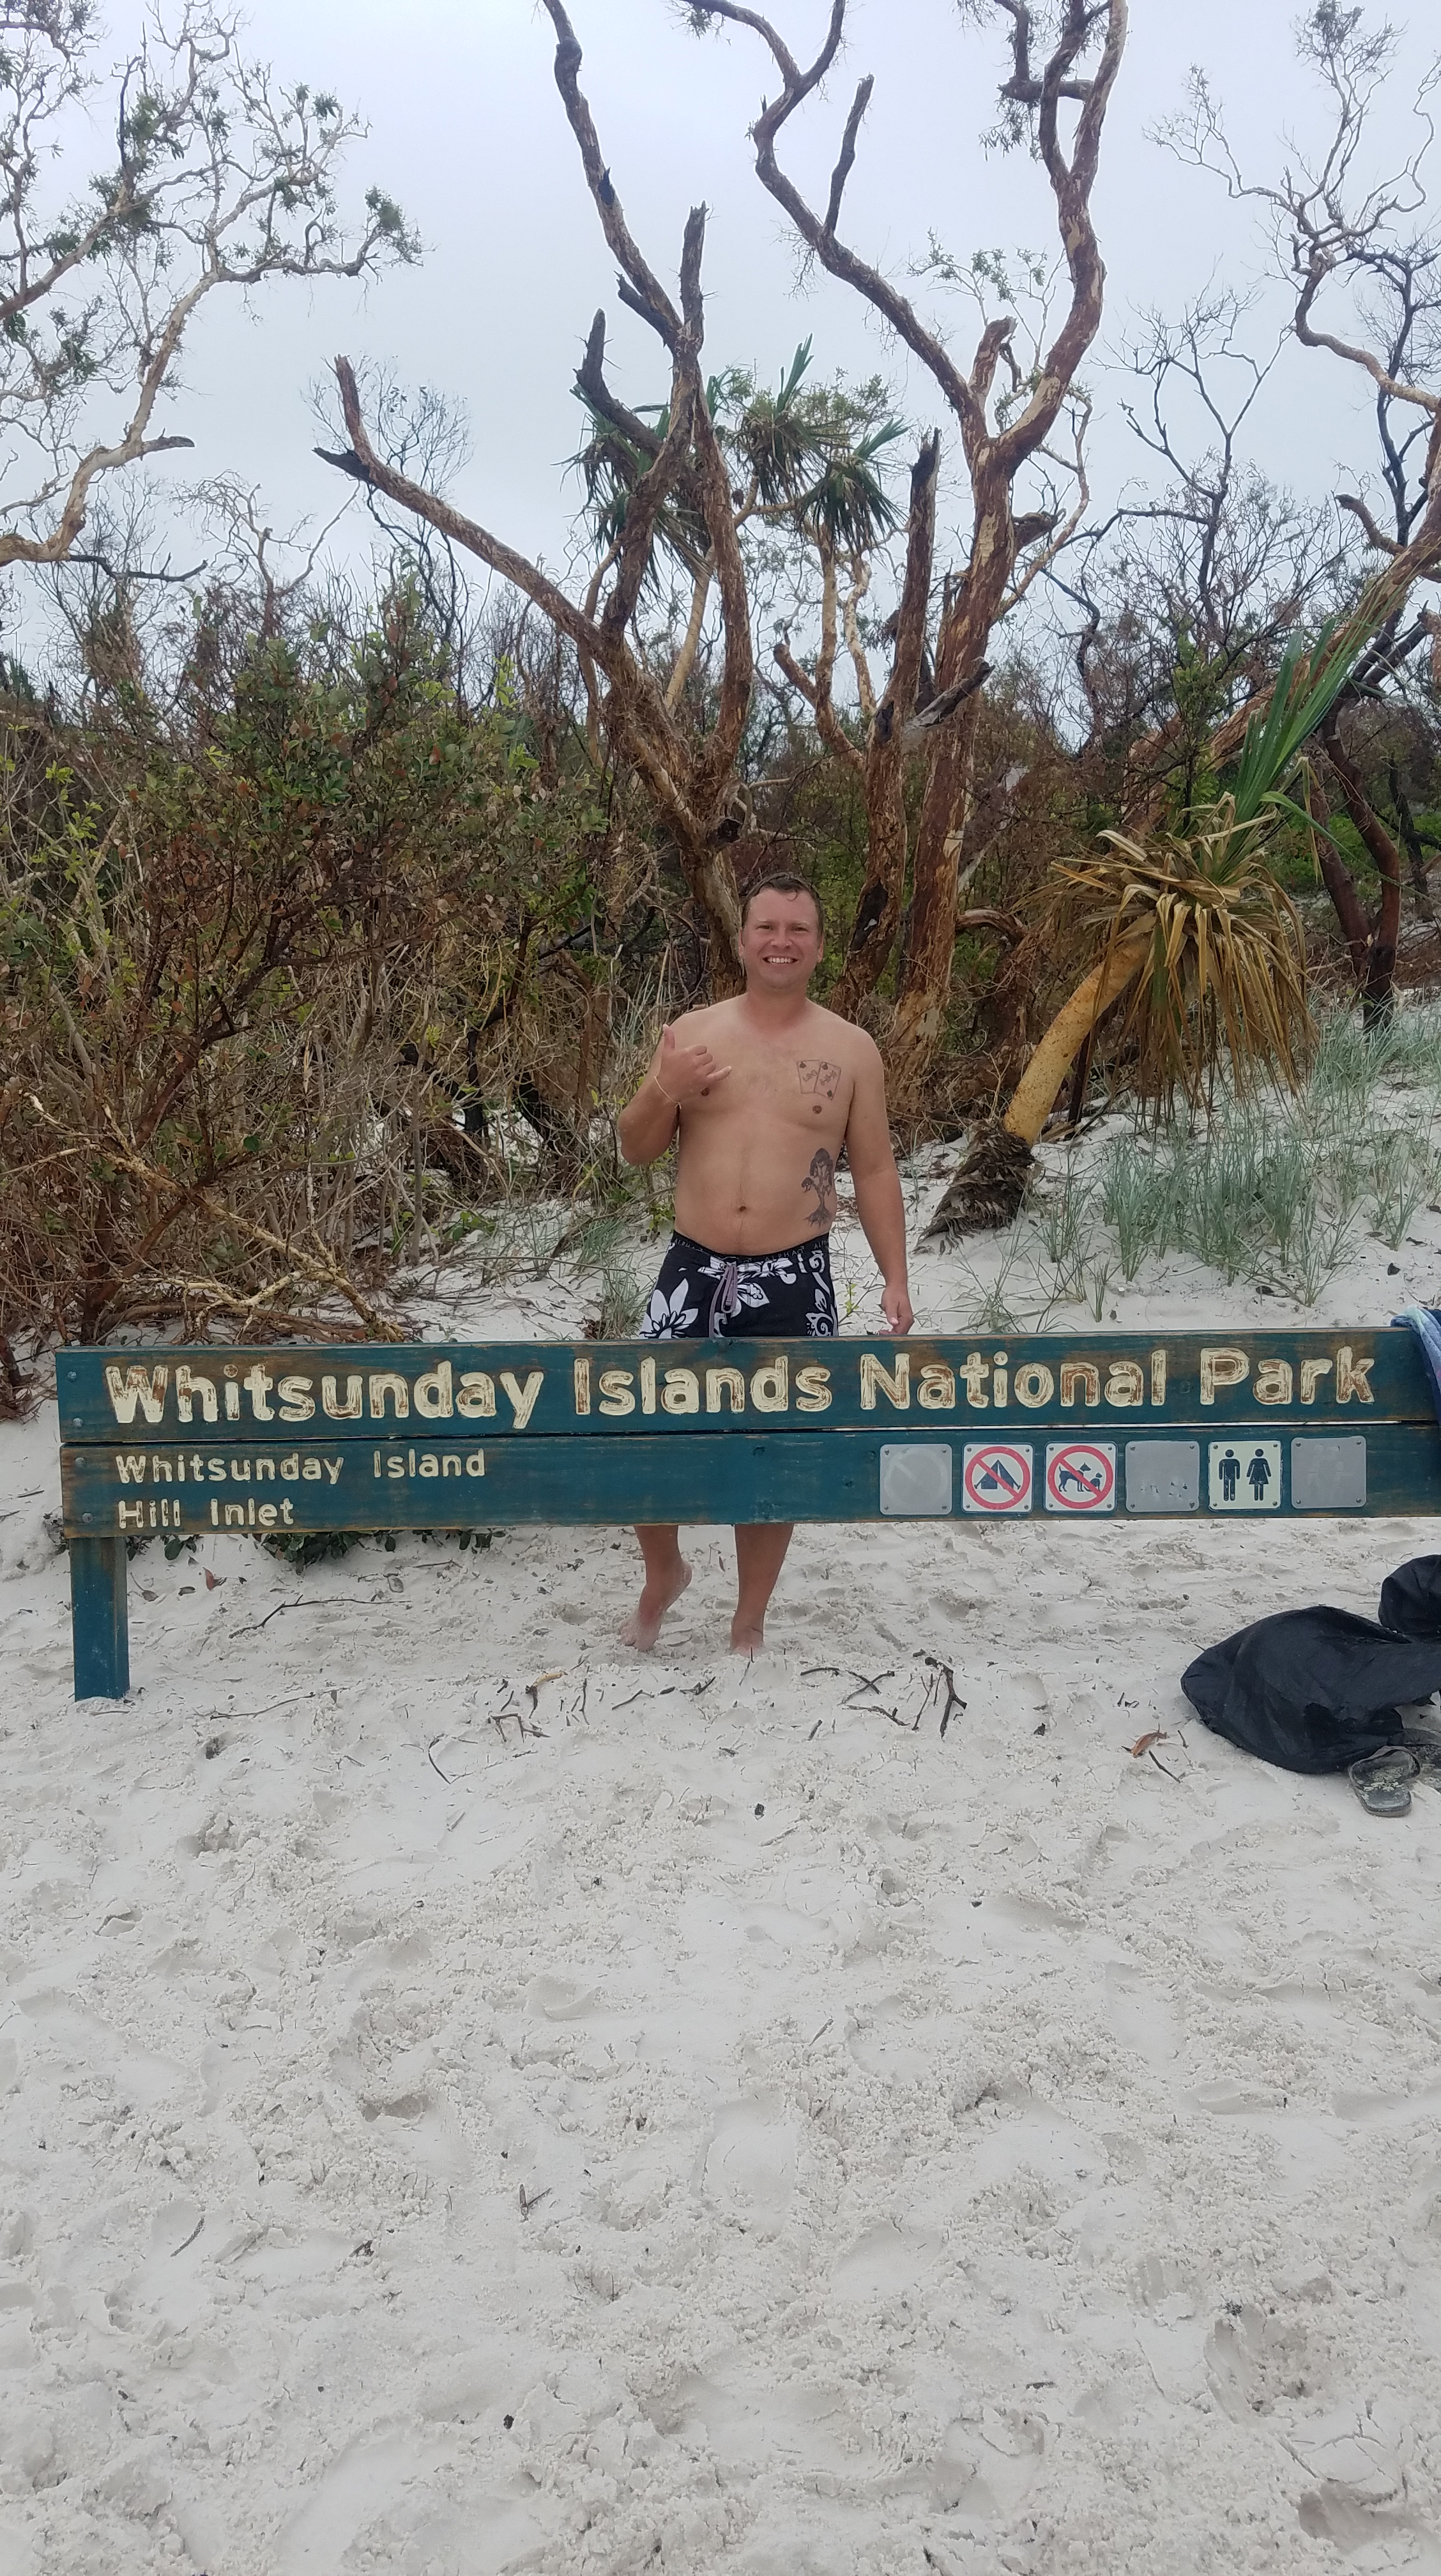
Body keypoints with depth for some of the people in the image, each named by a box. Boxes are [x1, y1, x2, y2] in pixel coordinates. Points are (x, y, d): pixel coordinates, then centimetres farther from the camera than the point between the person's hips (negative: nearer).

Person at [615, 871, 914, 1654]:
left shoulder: (850, 1049, 2)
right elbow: (635, 1150, 7)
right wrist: (664, 1093, -14)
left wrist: (893, 1277, -3)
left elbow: (874, 1171, 5)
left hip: (793, 1280, -1)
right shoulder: (693, 1032, 4)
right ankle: (663, 1573, 26)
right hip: (693, 1270, 1)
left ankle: (749, 1623, 24)